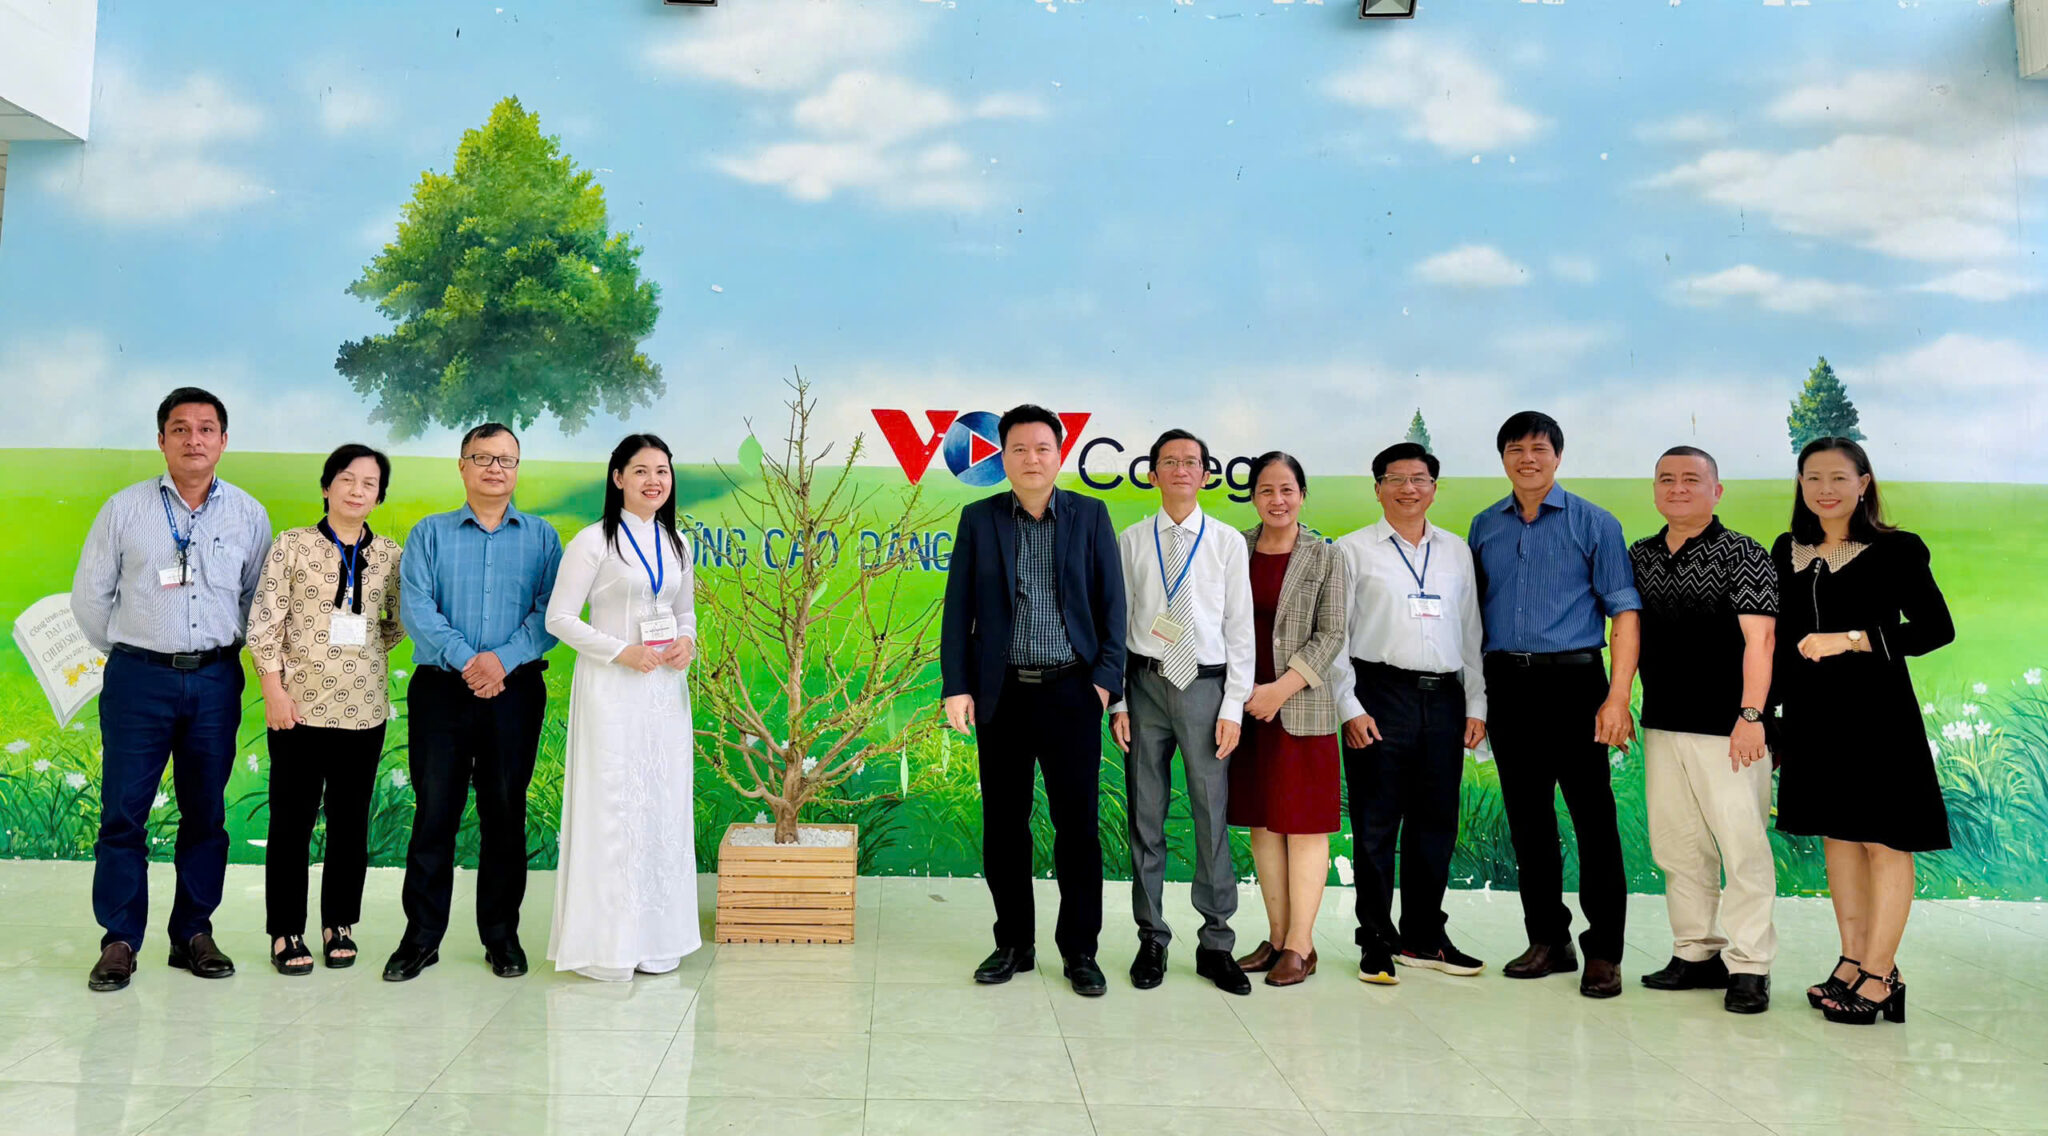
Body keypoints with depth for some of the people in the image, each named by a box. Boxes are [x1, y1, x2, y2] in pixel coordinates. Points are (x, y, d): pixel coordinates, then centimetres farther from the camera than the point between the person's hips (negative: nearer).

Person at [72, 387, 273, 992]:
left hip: (215, 680, 1)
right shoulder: (124, 508, 2)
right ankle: (120, 942, 9)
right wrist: (126, 653, 10)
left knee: (206, 813, 7)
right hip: (138, 677, -1)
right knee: (123, 812, -1)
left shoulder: (248, 514, 5)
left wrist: (224, 648, 11)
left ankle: (193, 933, 17)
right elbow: (90, 595, 8)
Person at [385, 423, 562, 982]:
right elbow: (415, 607, -4)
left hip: (516, 690, 0)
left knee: (506, 813, 5)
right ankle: (421, 936, 10)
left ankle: (502, 936, 15)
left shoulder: (541, 537, 9)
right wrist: (466, 659, -16)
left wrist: (504, 658, -16)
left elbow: (551, 612, -2)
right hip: (440, 687, 0)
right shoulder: (430, 533, 9)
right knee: (434, 811, 0)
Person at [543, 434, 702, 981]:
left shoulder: (676, 544, 12)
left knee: (664, 807, 8)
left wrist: (688, 642, -1)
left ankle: (654, 939, 19)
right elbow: (559, 618, -8)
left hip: (665, 690, 6)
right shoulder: (594, 541, -6)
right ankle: (604, 943, 7)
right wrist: (621, 652, -17)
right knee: (611, 807, -4)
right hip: (611, 689, -6)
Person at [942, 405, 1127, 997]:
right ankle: (1014, 944, 22)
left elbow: (1111, 602, 3)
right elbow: (958, 608, 4)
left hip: (1071, 692, -1)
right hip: (1002, 694, 1)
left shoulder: (1090, 515, 4)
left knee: (1078, 824, 2)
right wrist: (955, 687, -2)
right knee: (1003, 824, 8)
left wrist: (1106, 678, -5)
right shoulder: (979, 519, 5)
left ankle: (1080, 949, 15)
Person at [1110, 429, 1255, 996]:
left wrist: (1233, 707, -4)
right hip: (1146, 683, 1)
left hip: (1206, 684, -1)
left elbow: (1240, 629, 2)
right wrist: (1116, 701, -1)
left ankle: (1216, 943, 14)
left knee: (1212, 816, 2)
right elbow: (1117, 623, 5)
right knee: (1145, 816, 7)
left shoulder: (1228, 543, 3)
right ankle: (1151, 939, 19)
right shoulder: (1131, 541, 5)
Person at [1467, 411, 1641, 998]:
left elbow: (1624, 611, -4)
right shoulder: (1484, 527, 12)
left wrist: (1618, 696, -13)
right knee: (1527, 817, 9)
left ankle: (1603, 951, 5)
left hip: (1573, 680, -4)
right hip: (1507, 684, 4)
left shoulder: (1594, 523, 0)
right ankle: (1547, 940, 21)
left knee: (1593, 817, -4)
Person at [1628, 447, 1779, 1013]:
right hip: (1661, 725, 6)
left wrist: (1751, 715, -18)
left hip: (1726, 728, -5)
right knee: (1676, 846, 10)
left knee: (1743, 846, -3)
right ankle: (1696, 953, 22)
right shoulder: (1639, 556, 12)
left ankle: (1748, 966, 6)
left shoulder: (1743, 554, -4)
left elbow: (1759, 639, -10)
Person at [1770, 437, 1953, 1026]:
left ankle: (1878, 978, 3)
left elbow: (1937, 627, -9)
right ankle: (1853, 962, 20)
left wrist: (1852, 639, -17)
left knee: (1883, 840, -2)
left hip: (1875, 711, -5)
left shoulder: (1895, 551, -5)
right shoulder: (1787, 552, 10)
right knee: (1837, 834, 11)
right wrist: (1768, 712, 12)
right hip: (1813, 712, 6)